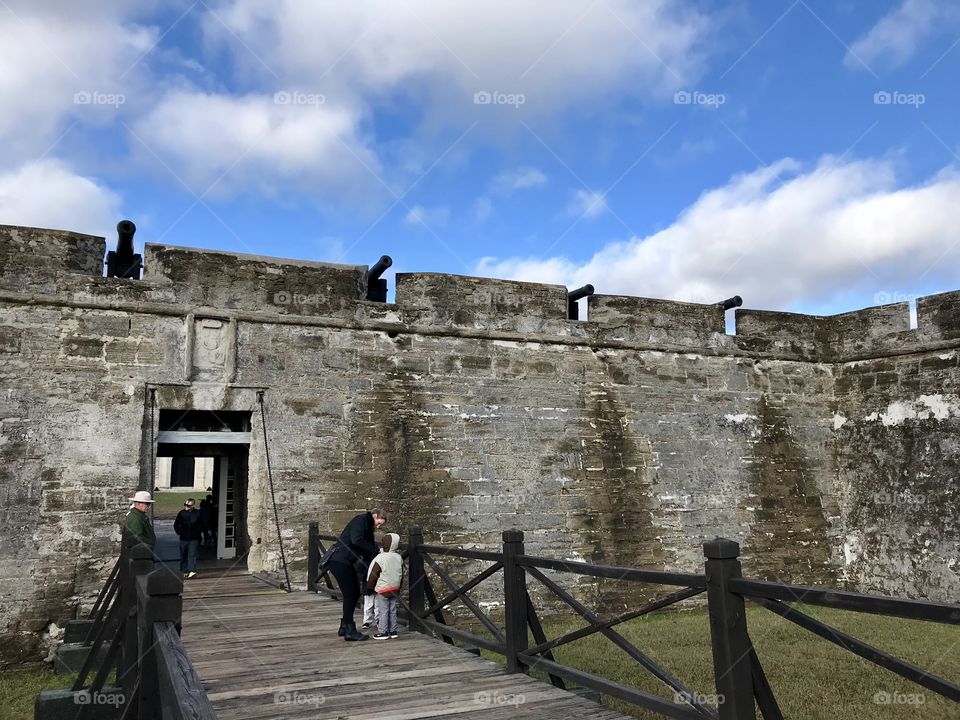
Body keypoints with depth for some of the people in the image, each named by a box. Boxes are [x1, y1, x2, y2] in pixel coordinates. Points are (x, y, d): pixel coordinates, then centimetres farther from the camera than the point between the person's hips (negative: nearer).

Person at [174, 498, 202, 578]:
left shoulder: (197, 513, -3)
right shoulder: (181, 513, -1)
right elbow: (176, 525, 10)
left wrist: (197, 532, 3)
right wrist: (179, 532, 2)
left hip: (194, 539, -2)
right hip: (184, 538, 2)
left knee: (192, 555, -10)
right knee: (183, 556, 10)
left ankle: (192, 571, -16)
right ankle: (184, 571, 20)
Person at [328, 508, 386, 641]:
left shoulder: (368, 529, 18)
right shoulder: (360, 520, -10)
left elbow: (366, 554, 15)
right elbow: (356, 540, -25)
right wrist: (375, 549, -17)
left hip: (347, 563, 10)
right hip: (340, 561, -10)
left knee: (355, 593, 13)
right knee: (350, 595, -7)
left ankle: (344, 627, 24)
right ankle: (349, 630, -2)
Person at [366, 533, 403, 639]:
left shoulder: (380, 559, -18)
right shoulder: (398, 557, 2)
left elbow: (373, 575, -11)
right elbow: (401, 575, 11)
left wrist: (370, 587, 3)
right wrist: (398, 587, 22)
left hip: (382, 590, -6)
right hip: (395, 589, 6)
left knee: (383, 611, 2)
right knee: (393, 610, 14)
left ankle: (383, 632, 6)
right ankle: (393, 631, 20)